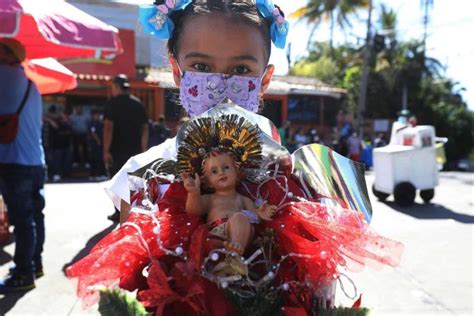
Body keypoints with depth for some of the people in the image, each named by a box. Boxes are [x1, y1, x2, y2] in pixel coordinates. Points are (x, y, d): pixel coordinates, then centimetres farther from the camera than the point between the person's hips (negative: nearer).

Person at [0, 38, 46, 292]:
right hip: (35, 161, 9)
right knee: (33, 216, 14)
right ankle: (34, 264, 24)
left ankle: (23, 274, 2)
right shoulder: (29, 84, 18)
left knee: (22, 219, -4)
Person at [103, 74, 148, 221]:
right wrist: (143, 150, 12)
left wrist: (106, 151, -13)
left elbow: (108, 127, -14)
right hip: (135, 150, 4)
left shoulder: (113, 102, -6)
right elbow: (145, 128, 8)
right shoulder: (138, 103, 9)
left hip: (118, 150, -4)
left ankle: (120, 213, 5)